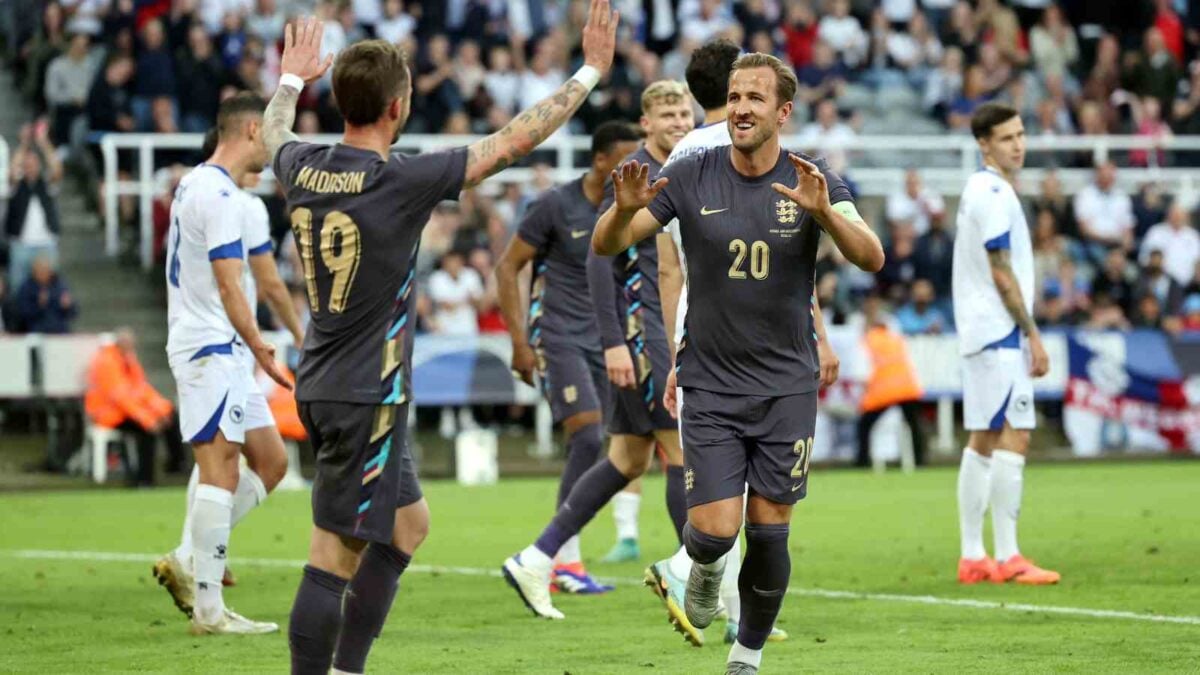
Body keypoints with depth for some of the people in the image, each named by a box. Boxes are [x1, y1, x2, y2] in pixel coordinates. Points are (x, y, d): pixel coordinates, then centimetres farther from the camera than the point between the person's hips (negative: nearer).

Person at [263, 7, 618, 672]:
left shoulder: (303, 167, 0)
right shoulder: (401, 180, -19)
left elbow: (274, 133, 27)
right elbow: (512, 142, -11)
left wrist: (291, 80, 47)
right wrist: (591, 71, 0)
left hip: (321, 386, 9)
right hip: (364, 396, -9)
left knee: (408, 523, 21)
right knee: (335, 559, -6)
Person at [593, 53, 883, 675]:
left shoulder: (813, 182, -6)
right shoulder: (691, 178, -6)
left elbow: (871, 257, -19)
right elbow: (606, 245, -8)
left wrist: (823, 212, -38)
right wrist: (625, 210, -31)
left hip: (786, 387, 0)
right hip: (709, 384, 0)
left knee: (768, 534, 1)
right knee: (715, 529, -11)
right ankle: (705, 567, 27)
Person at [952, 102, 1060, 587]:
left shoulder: (979, 189, 17)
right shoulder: (994, 193, -14)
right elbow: (1001, 273, -16)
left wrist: (1024, 331, 19)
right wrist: (1033, 335, -13)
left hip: (980, 332, 10)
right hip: (999, 331, -10)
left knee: (983, 441, 10)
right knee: (1013, 438, -11)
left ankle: (972, 557, 12)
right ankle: (1007, 559, -13)